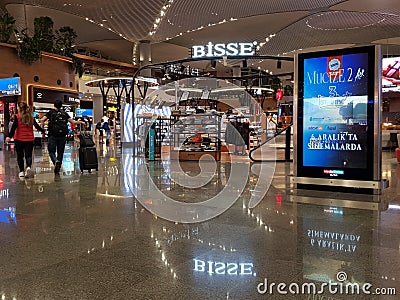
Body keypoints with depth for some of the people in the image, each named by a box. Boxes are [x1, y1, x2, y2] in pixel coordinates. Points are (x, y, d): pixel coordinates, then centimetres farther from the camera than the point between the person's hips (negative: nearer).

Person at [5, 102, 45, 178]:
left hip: (19, 139, -2)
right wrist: (43, 131, 23)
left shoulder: (17, 117, -6)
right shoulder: (31, 117, 3)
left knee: (20, 156, 10)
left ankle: (21, 171, 12)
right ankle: (29, 167, -19)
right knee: (28, 155, 6)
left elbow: (14, 127, -15)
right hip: (29, 139, 2)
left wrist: (9, 136, -18)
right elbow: (37, 126, 8)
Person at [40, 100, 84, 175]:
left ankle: (56, 161, -22)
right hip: (62, 135, 2)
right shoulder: (64, 113, 8)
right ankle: (57, 169, 12)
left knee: (51, 151, 7)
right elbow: (73, 122, 4)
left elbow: (42, 120, -10)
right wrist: (81, 122, 19)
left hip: (53, 135, -2)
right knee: (60, 152, 10)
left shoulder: (50, 112, 3)